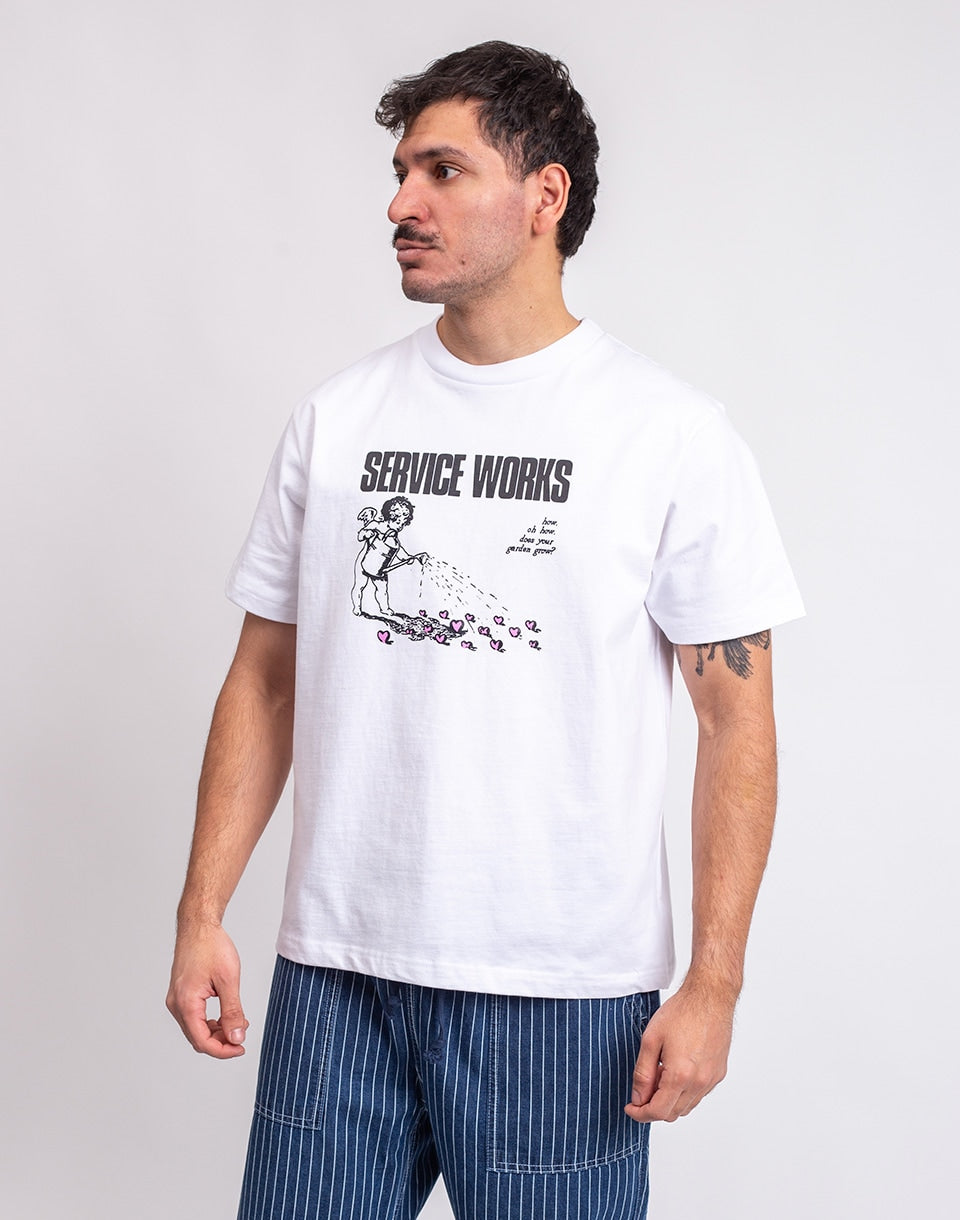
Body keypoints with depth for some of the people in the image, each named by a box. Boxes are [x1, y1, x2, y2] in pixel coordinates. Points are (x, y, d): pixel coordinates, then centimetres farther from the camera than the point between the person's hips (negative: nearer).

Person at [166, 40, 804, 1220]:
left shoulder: (671, 434, -3)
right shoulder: (336, 415, 6)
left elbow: (736, 720, -4)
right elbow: (263, 679, 10)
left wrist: (713, 984, -9)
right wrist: (201, 915, 4)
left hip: (562, 991, -3)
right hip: (335, 969, 3)